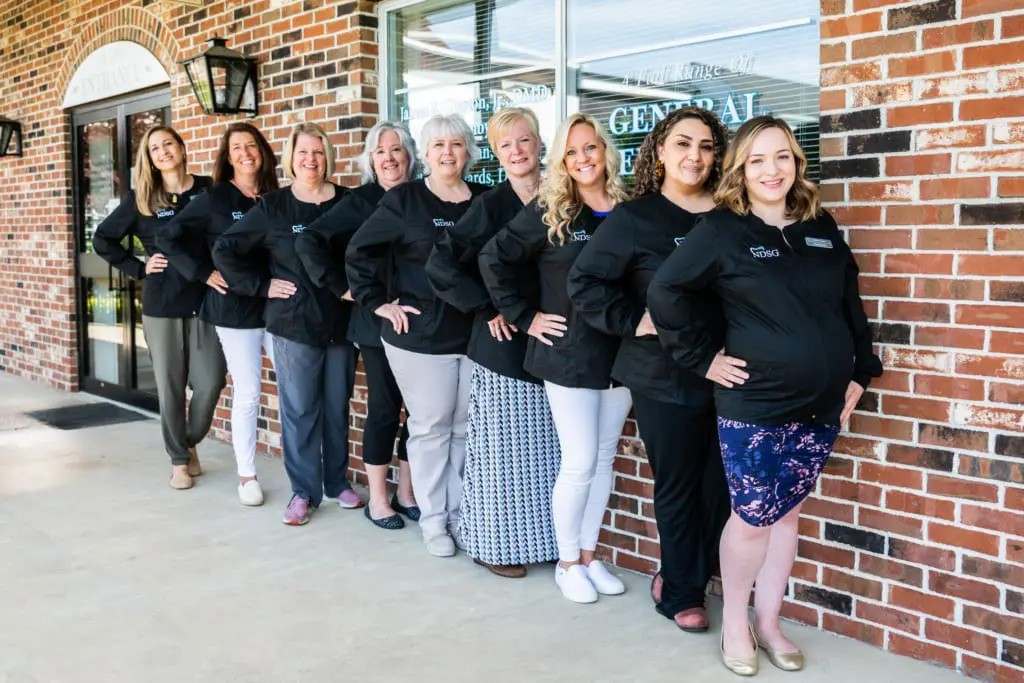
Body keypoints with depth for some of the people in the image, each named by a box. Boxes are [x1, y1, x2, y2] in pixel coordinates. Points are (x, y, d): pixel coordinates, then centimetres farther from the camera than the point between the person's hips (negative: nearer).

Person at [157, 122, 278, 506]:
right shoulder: (213, 200, -2)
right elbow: (167, 240, -3)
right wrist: (205, 273, -9)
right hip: (235, 309, -3)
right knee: (247, 394, 3)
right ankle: (246, 475, 17)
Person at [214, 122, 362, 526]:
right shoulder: (272, 207, -1)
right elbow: (225, 250, 1)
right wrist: (262, 285, -3)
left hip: (341, 323, 2)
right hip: (293, 325, -1)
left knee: (337, 407, 11)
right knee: (299, 410, 3)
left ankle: (337, 482, 26)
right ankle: (304, 491, 14)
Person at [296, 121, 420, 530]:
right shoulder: (361, 201, -4)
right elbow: (308, 241, -10)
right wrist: (341, 288, -11)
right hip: (378, 321, -4)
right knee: (385, 408, 2)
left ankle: (405, 492, 25)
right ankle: (377, 499, 18)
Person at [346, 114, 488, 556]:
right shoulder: (403, 199, -3)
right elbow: (359, 253, -2)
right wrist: (378, 303, -5)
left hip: (475, 334, 3)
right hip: (420, 335, -3)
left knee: (466, 428, 11)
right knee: (430, 426, 5)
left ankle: (460, 513, 25)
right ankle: (432, 519, 18)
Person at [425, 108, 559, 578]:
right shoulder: (490, 205, -6)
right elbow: (441, 264, -12)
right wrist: (487, 308, -13)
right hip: (504, 342, -4)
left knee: (543, 446, 11)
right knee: (500, 445, 3)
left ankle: (540, 537, 26)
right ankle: (493, 543, 18)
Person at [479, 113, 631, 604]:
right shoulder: (548, 211, -5)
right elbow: (494, 258, -6)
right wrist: (524, 317, -7)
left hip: (619, 354, 4)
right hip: (568, 355, -4)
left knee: (604, 458, 12)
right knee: (580, 462, -2)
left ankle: (588, 555, 27)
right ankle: (567, 563, 17)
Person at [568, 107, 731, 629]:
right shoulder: (633, 218, -4)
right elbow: (584, 281, -4)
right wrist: (633, 321, -12)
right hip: (664, 379, -3)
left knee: (719, 486, 8)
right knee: (678, 487, 7)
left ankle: (677, 578, 31)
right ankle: (682, 593, 26)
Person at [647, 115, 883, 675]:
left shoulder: (823, 228, 8)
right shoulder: (721, 230, -8)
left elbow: (850, 305, 14)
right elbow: (665, 291, -9)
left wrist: (860, 372, 10)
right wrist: (703, 358, -9)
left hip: (818, 405, 5)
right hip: (753, 407, -4)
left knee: (786, 514, 14)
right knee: (752, 518, 4)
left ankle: (768, 623, 29)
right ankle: (734, 623, 25)